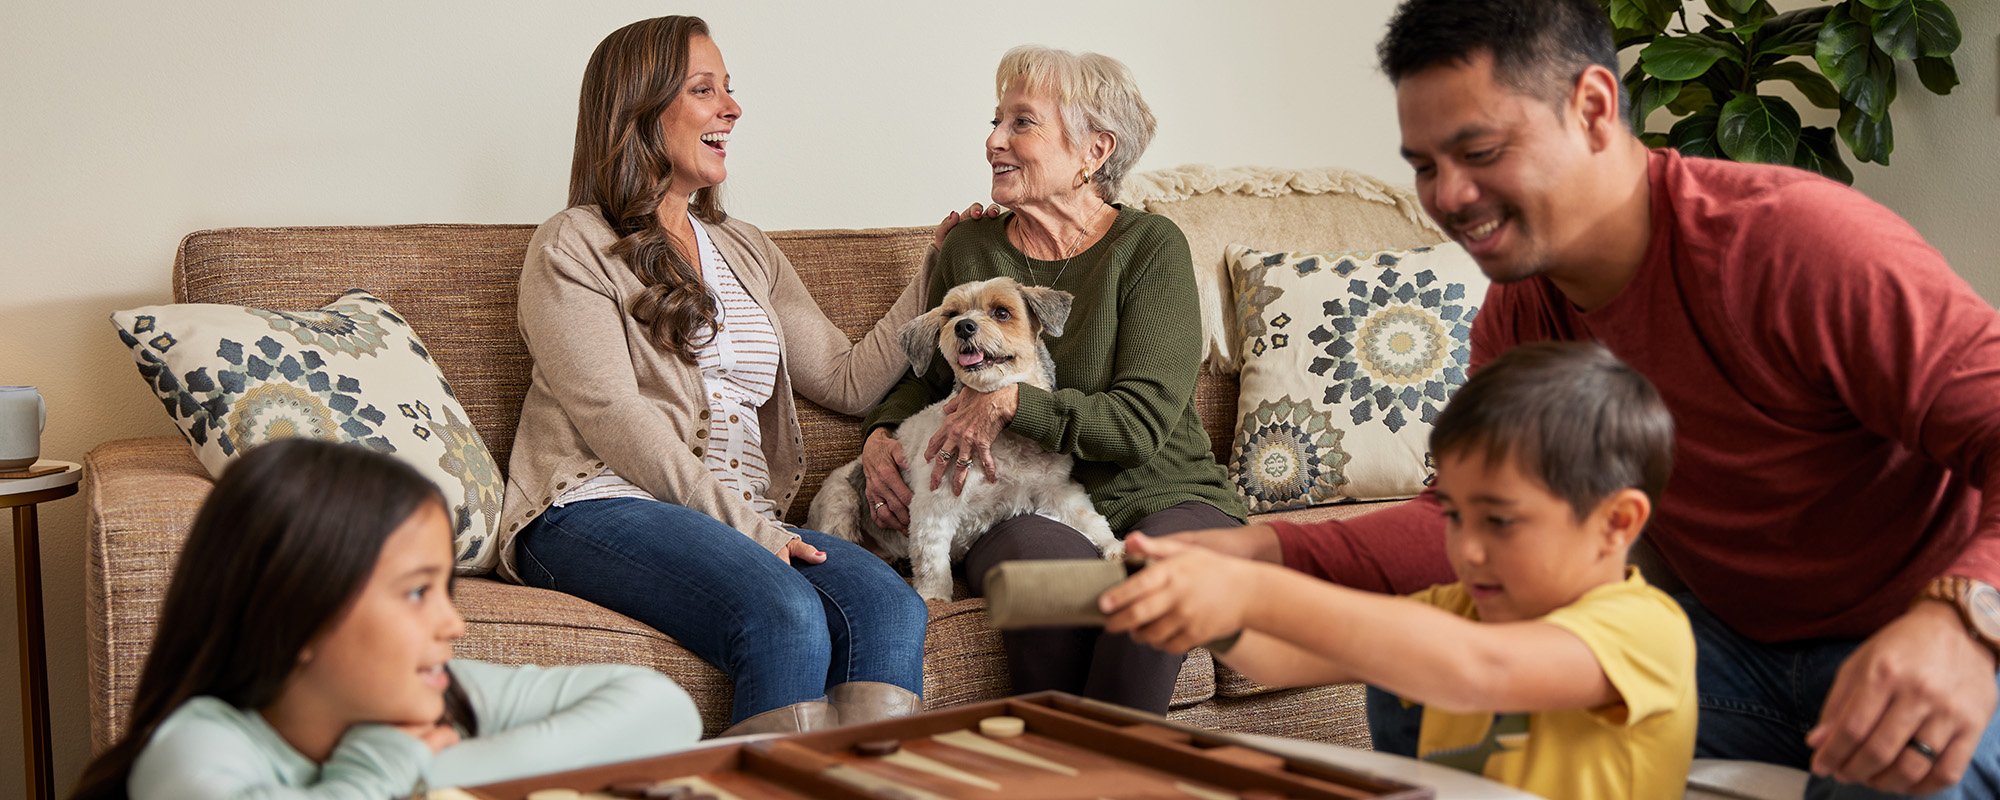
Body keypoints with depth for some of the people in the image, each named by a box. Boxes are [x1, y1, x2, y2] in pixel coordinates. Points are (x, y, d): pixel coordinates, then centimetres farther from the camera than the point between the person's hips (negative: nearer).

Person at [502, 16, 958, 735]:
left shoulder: (746, 251, 26)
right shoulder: (575, 245, 5)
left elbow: (847, 380, 20)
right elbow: (614, 419, -8)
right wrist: (746, 528, -16)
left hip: (746, 518, 6)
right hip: (599, 508, -5)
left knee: (890, 608, -27)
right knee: (786, 618, -35)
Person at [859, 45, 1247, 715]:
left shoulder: (1150, 246, -3)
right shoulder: (969, 248, 9)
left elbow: (1142, 421, -12)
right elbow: (926, 375, 24)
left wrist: (1010, 401, -17)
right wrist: (881, 437, 3)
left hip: (1164, 500, -1)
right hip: (1023, 512, 2)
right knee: (1050, 560, -35)